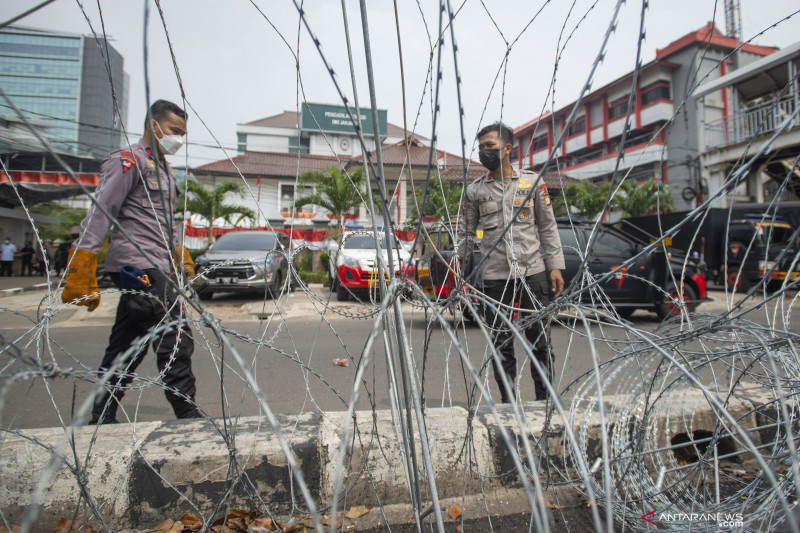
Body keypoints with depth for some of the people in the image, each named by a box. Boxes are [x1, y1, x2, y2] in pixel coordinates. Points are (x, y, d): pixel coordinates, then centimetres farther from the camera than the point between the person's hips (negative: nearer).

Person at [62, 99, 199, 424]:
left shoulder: (163, 170, 24)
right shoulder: (129, 161, -5)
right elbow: (99, 216, -12)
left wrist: (180, 257, 26)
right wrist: (80, 275, -16)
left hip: (156, 269, 9)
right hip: (139, 266, -9)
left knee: (125, 350, 12)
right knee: (175, 344, -10)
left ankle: (101, 421, 22)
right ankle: (188, 416, -3)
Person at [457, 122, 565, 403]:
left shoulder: (532, 182, 7)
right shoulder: (474, 190, 8)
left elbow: (548, 227, 8)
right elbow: (465, 232, 11)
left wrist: (555, 267, 2)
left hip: (534, 272, 0)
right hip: (495, 277, 1)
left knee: (539, 339, 6)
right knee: (500, 343, 6)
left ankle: (545, 397, 22)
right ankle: (508, 400, 20)